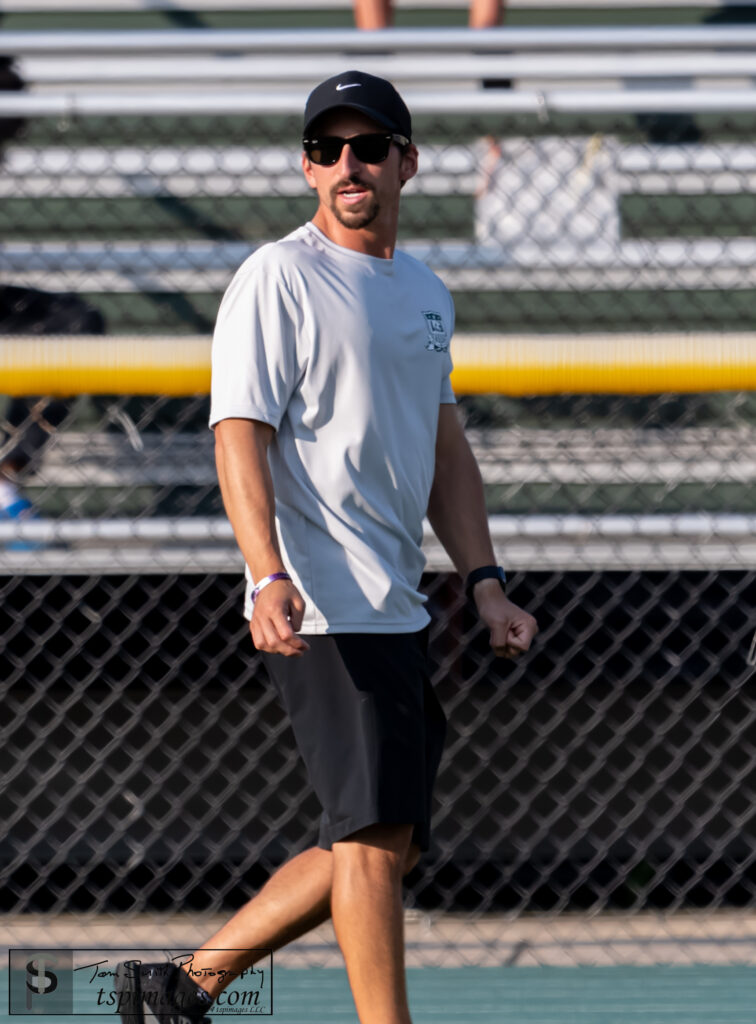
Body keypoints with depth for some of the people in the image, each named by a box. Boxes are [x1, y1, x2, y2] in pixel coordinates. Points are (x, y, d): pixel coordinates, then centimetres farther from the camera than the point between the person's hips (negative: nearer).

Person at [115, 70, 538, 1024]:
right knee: (374, 835, -11)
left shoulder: (425, 291, 17)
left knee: (388, 841, 9)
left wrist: (484, 580, 12)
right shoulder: (277, 278, -7)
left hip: (398, 614, 8)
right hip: (322, 612, -8)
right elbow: (241, 436, -15)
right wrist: (270, 577, -28)